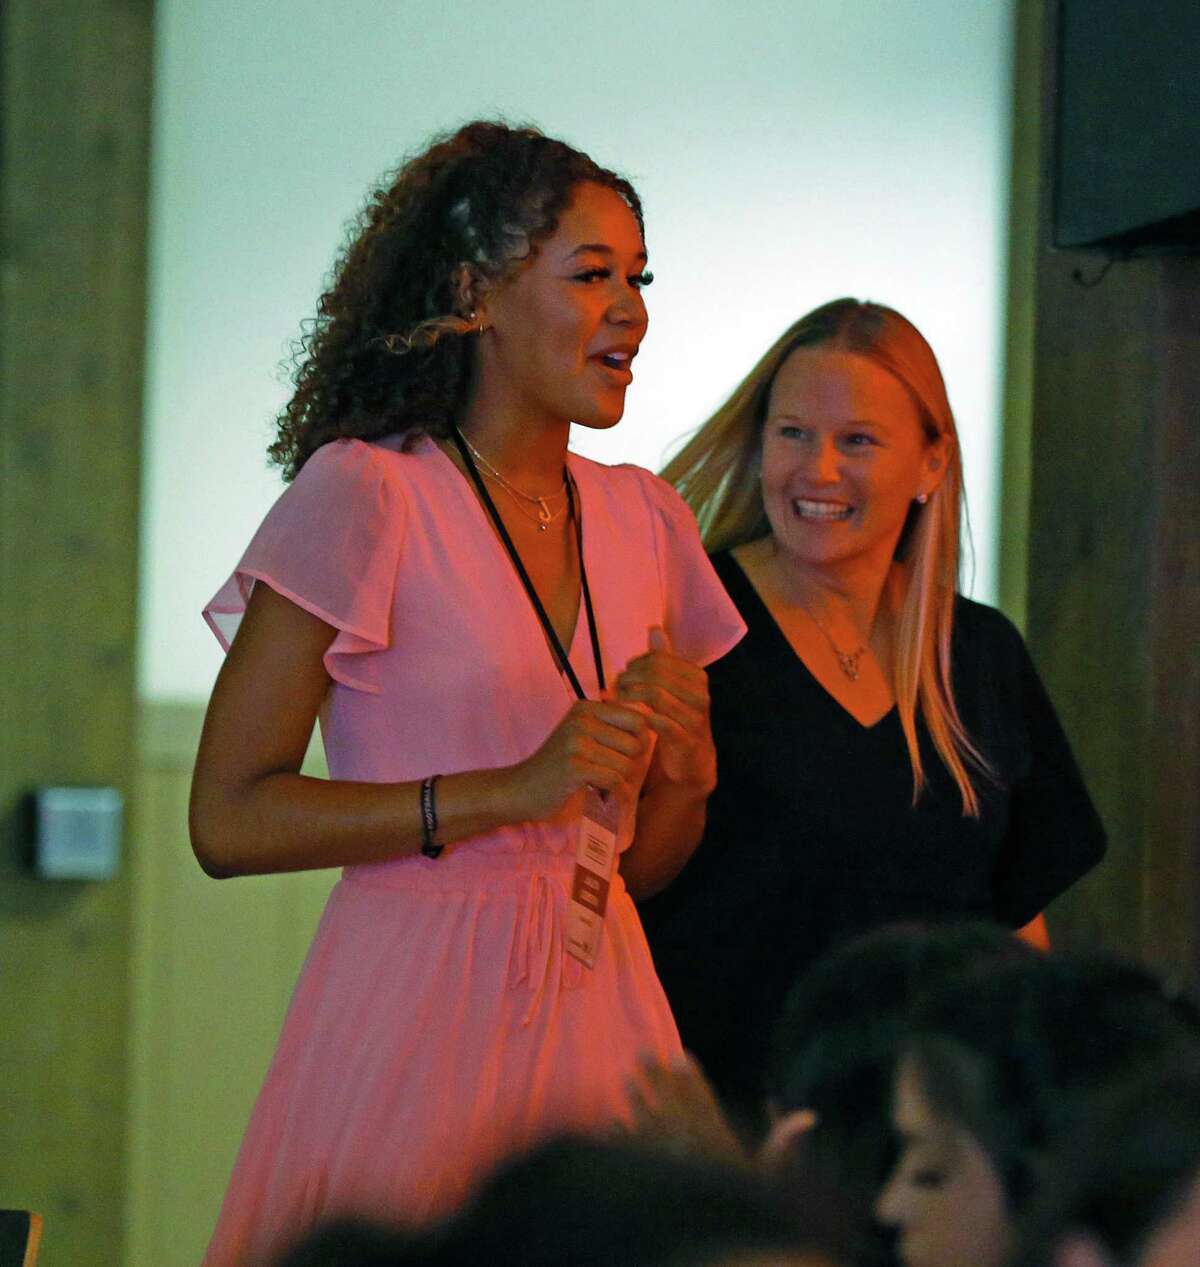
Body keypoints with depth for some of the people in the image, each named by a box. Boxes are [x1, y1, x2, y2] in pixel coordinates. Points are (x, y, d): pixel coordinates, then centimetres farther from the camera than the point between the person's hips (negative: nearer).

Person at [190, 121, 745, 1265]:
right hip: (418, 1015, -6)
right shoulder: (361, 494, -6)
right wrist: (512, 791, -17)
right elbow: (227, 819, -12)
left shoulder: (642, 519, 13)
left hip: (598, 1010, 6)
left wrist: (687, 769, -3)